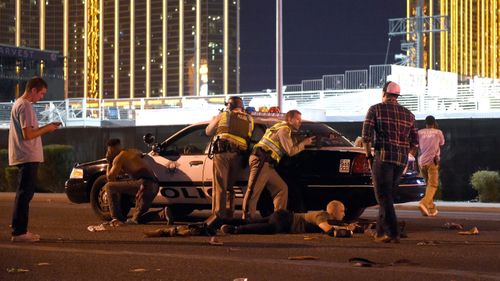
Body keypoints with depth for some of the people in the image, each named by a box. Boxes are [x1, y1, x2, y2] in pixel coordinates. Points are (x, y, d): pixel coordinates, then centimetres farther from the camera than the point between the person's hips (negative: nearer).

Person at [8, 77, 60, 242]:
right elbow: (28, 135, -21)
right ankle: (19, 232, -9)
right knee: (25, 193, -9)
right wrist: (47, 129, -9)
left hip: (25, 158, 11)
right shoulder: (25, 106, -15)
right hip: (28, 157, -11)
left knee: (24, 194, 14)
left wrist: (46, 127, 11)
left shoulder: (19, 104, 17)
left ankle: (20, 231, 18)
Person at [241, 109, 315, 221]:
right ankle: (247, 218, -13)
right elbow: (290, 151, -11)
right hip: (261, 161, -10)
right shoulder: (284, 129, -7)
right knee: (254, 191, -11)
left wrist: (302, 142, 18)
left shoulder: (285, 129, 24)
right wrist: (304, 143, 1)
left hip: (267, 165, 10)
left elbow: (290, 147, 28)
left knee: (282, 188, 10)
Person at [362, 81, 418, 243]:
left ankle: (393, 233, -12)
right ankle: (380, 232, 20)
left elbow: (366, 135, -6)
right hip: (402, 160, 5)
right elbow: (414, 142, 13)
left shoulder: (376, 109, 2)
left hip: (383, 156, -5)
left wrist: (368, 156, 2)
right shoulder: (408, 114, 16)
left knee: (384, 197, -3)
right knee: (386, 195, 16)